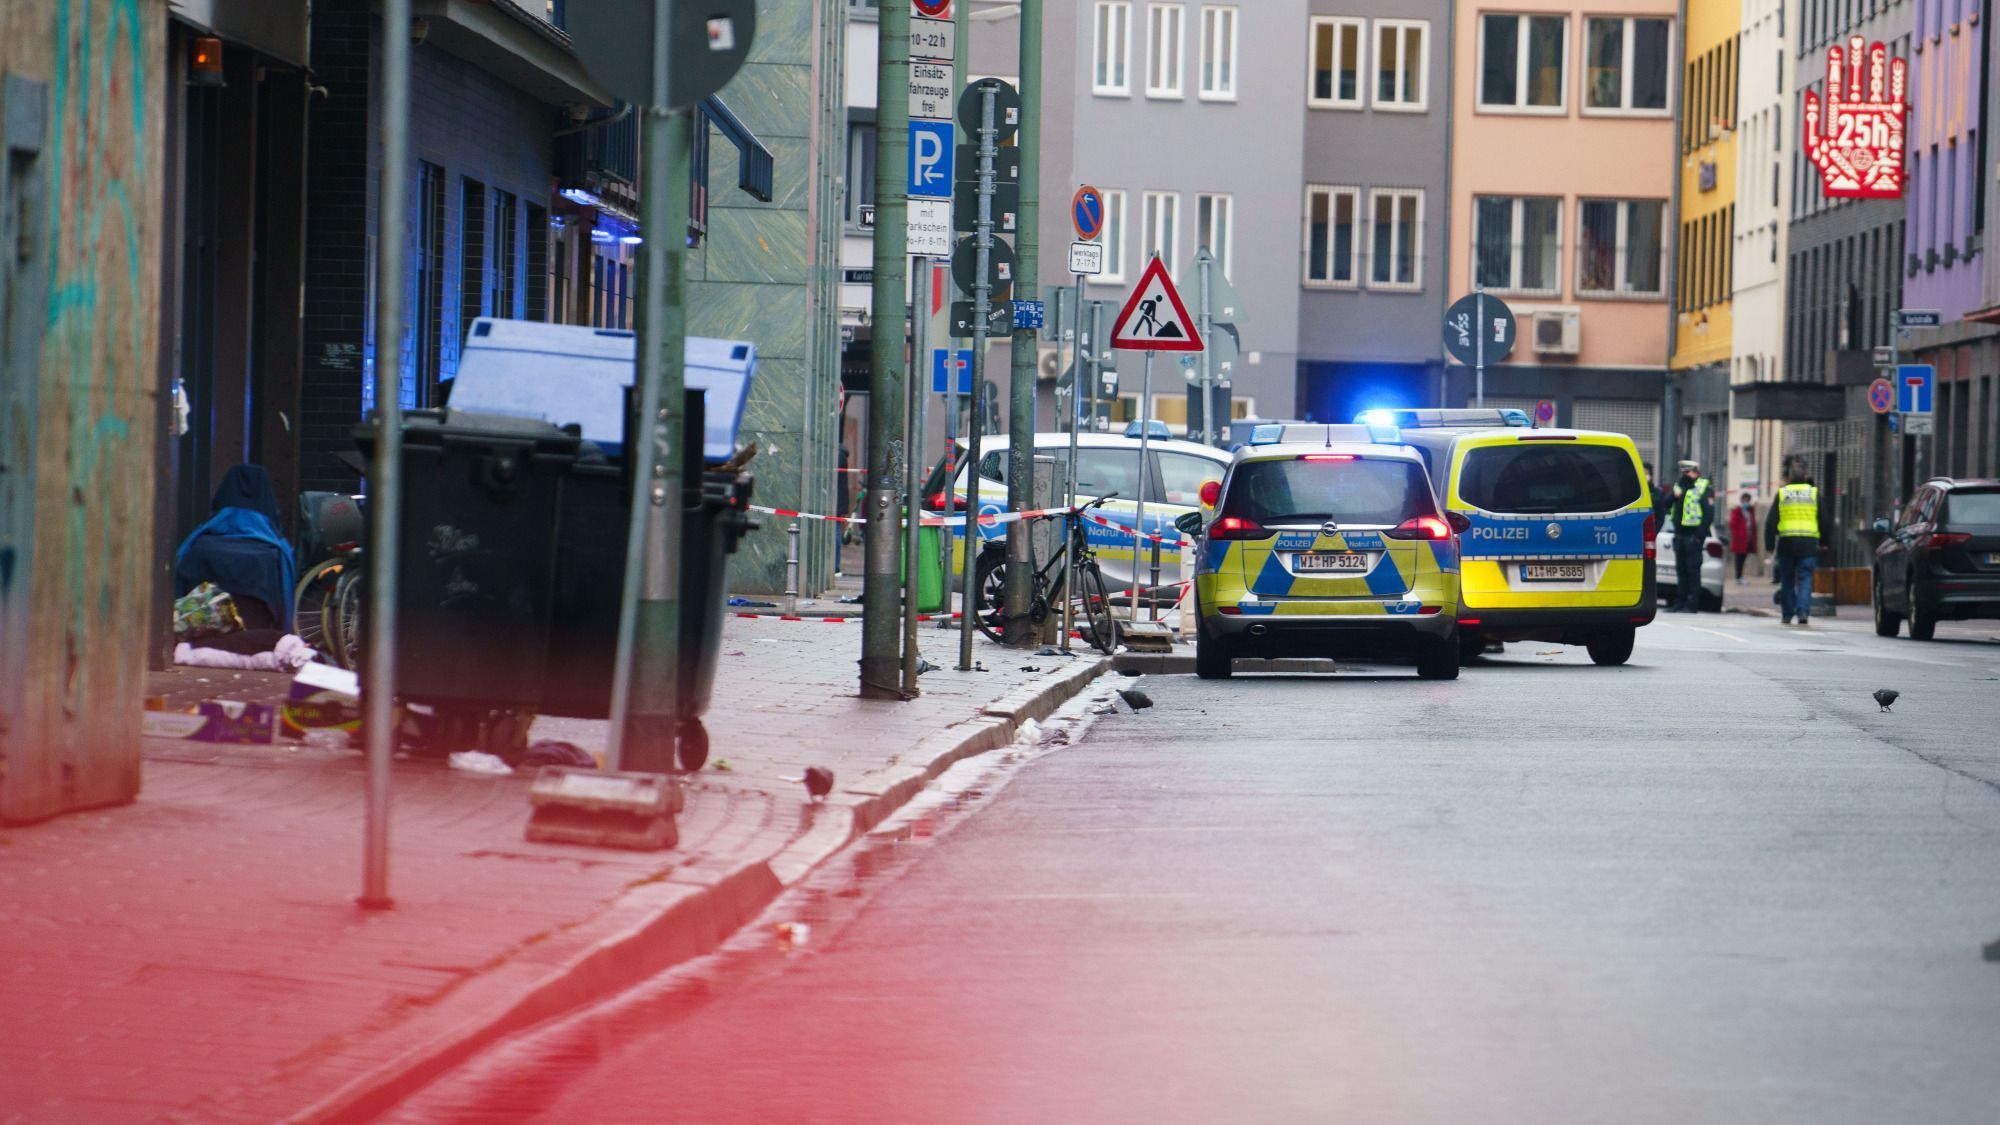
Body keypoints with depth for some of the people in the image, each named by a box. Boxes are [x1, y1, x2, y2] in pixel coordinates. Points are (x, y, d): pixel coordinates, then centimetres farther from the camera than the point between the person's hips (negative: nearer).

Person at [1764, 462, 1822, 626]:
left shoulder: (1781, 493, 5)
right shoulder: (1814, 493, 5)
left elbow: (1771, 521, 3)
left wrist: (1769, 544, 7)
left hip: (1786, 541, 1)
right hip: (1808, 543, 0)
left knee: (1787, 580, 10)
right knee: (1805, 578, -1)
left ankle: (1787, 614, 12)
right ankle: (1803, 610, -18)